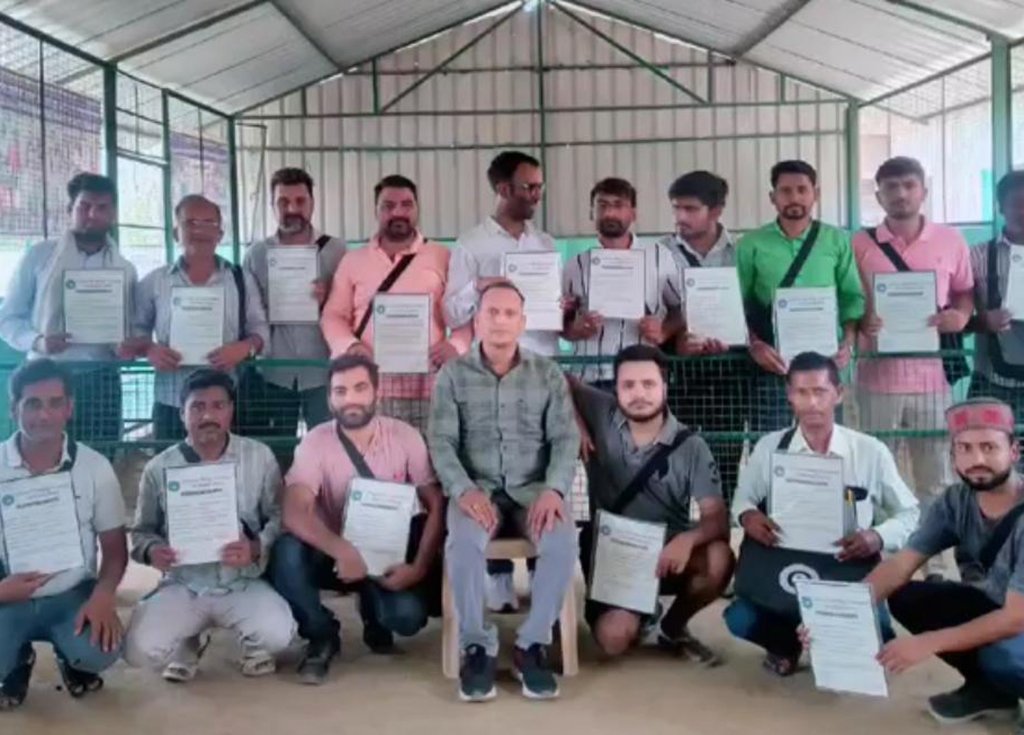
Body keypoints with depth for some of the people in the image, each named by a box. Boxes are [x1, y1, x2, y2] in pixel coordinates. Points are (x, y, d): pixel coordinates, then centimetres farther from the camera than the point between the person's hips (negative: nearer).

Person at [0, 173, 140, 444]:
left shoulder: (125, 270, 12)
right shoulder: (39, 256, 5)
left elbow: (130, 329, 16)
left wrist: (128, 347, -8)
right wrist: (37, 341, -15)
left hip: (100, 380, 2)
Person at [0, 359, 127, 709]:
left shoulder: (95, 467, -5)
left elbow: (114, 547, 0)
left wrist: (103, 596, -19)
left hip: (73, 595, 0)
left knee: (101, 651, -30)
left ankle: (71, 659, 12)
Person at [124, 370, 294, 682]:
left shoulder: (260, 456, -2)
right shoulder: (159, 467, -1)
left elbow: (278, 516, -2)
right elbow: (141, 531, 8)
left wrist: (258, 547, -22)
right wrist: (151, 550, -16)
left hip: (244, 583, -1)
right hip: (182, 586, 1)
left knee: (277, 634, -30)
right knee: (141, 650, -23)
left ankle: (253, 644, 12)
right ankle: (187, 646, 16)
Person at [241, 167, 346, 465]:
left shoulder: (335, 250, 3)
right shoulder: (256, 253, 7)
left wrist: (329, 300, -15)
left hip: (322, 371, -1)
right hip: (275, 371, 2)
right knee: (276, 454, 8)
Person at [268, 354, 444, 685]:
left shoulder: (405, 436, -9)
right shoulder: (316, 442, -13)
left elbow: (436, 506, -7)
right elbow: (294, 512, -26)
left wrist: (420, 567, -20)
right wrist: (340, 550, -42)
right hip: (337, 554, 0)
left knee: (408, 615, -27)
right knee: (286, 554, -31)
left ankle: (375, 613, 13)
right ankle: (322, 635, -4)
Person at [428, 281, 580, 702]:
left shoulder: (548, 374, 9)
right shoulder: (453, 375, 6)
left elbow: (566, 438, 1)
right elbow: (441, 441, -2)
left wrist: (554, 489, -18)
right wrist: (464, 490, -21)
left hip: (533, 487, 1)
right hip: (477, 487, -1)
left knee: (563, 541, -30)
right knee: (463, 542, -34)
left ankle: (532, 645, -13)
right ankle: (477, 646, -15)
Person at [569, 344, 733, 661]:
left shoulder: (691, 447, -9)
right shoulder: (601, 415, -7)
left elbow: (718, 518, -15)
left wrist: (688, 539, -38)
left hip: (668, 550, 1)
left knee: (719, 559, -32)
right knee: (614, 638, -25)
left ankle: (671, 627, 1)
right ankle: (642, 613, 17)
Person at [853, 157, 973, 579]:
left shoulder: (951, 240, 5)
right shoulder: (859, 244, 2)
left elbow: (965, 293, 14)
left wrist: (960, 315, -7)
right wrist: (860, 324, -16)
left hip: (932, 375, 1)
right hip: (878, 376, -1)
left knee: (935, 478, 6)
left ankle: (936, 565, 16)